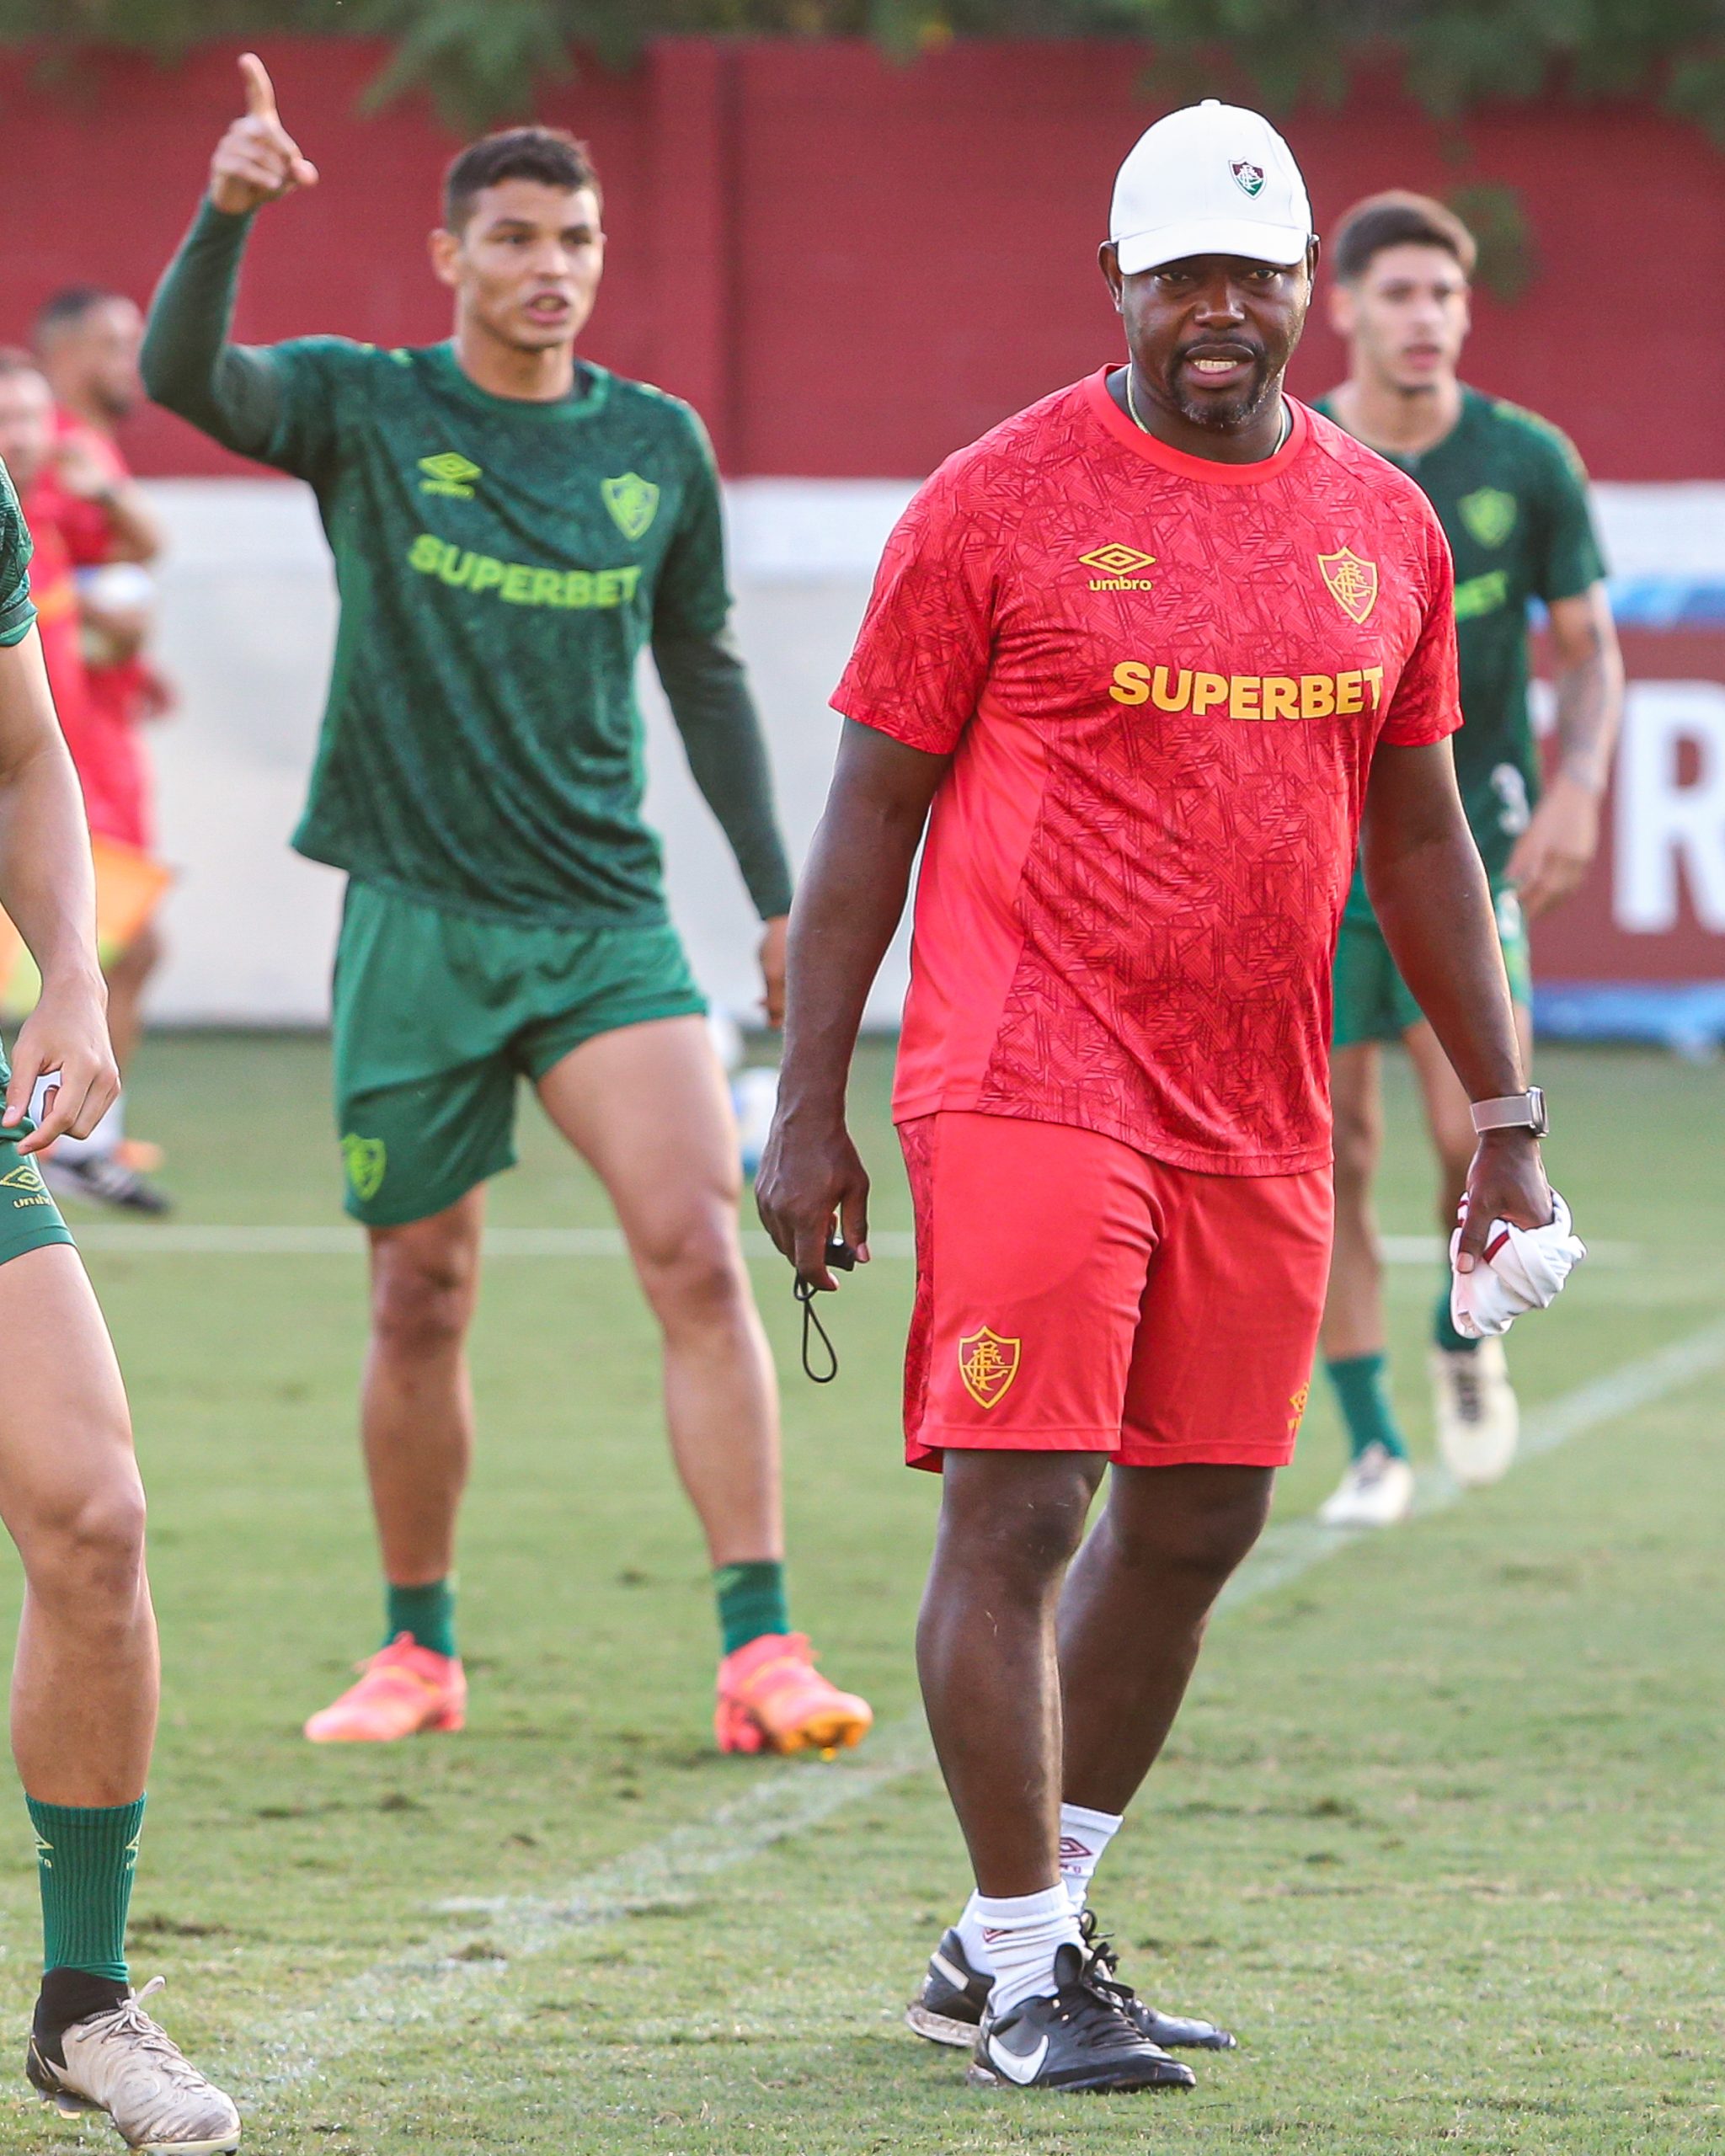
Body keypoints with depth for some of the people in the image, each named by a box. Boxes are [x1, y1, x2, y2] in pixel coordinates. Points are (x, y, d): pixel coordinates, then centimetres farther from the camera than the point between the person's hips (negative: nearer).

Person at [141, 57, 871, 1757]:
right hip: (415, 918, -1)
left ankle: (759, 1651, -14)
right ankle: (419, 1650, 23)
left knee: (697, 1250, -14)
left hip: (605, 919, 1)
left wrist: (777, 895, 14)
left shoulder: (657, 444, 7)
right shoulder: (365, 409, 0)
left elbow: (703, 672, 17)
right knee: (420, 1304, 6)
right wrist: (228, 214, -36)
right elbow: (184, 376, -19)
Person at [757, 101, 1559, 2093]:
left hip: (1260, 1115, 6)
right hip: (1032, 1089, -6)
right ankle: (1023, 1973, -3)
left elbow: (1417, 833, 19)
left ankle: (1015, 1930, 23)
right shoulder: (997, 507, -4)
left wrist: (1502, 1115, 16)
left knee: (1196, 1523, 10)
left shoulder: (1381, 528, 11)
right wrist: (807, 1108, -5)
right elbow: (870, 809, -1)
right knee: (1017, 1514, -10)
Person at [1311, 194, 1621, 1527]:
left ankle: (1465, 1338, 17)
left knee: (1481, 1138, -13)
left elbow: (1590, 646, 6)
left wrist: (1578, 789, -9)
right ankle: (1373, 1443, 10)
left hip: (1467, 835, 0)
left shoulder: (1526, 463, -1)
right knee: (1333, 1156, -2)